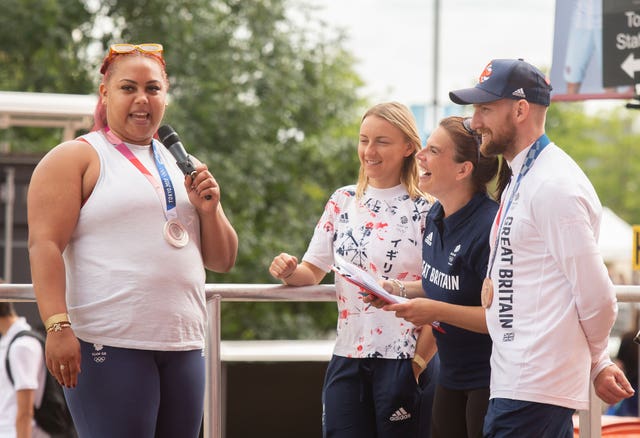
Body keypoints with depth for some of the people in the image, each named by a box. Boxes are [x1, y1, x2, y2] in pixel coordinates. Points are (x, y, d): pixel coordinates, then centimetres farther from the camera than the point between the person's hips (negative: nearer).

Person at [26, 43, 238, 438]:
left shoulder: (182, 166, 20)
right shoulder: (76, 158, 3)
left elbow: (222, 261, 21)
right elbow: (45, 245, -9)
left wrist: (209, 210, 1)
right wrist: (57, 325, -21)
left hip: (184, 347, 6)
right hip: (108, 346, -6)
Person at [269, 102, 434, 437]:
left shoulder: (425, 210, -4)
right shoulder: (343, 202, 10)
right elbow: (313, 271, 13)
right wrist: (289, 271, -8)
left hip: (402, 359, -4)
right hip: (348, 357, 4)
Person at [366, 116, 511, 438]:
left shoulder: (489, 227, -22)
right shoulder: (435, 217, 6)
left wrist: (436, 311, -24)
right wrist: (401, 290, 5)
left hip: (490, 381, -9)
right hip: (452, 375, 9)